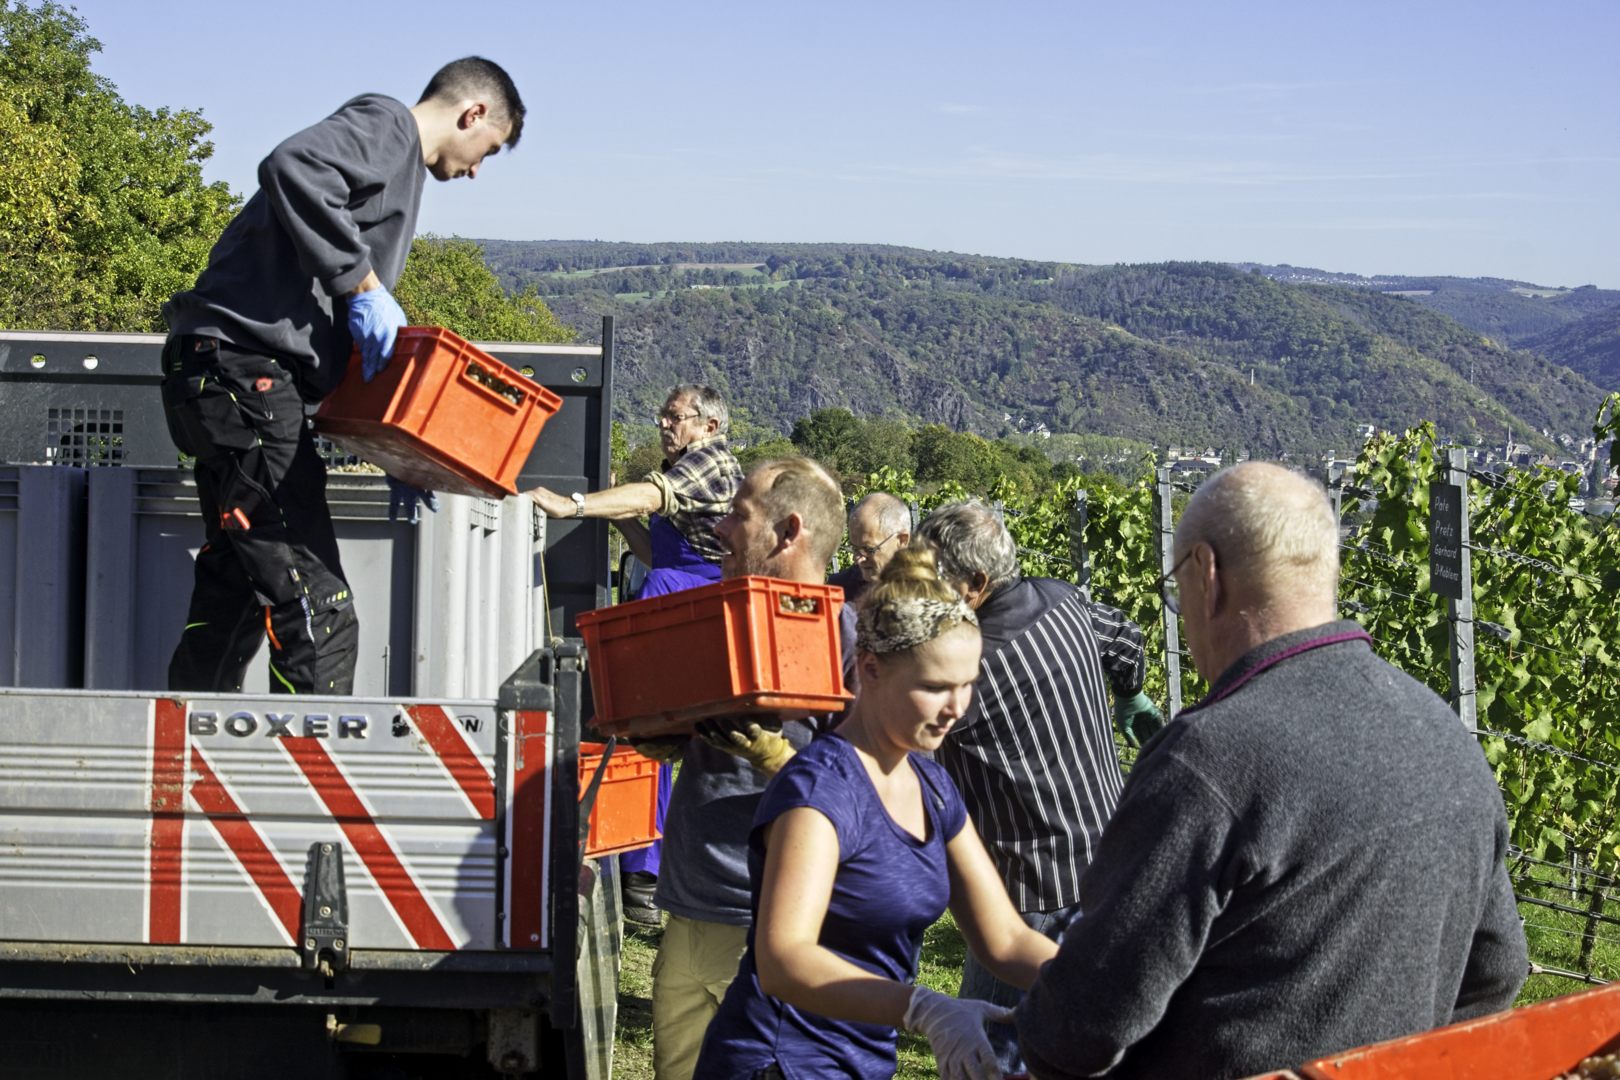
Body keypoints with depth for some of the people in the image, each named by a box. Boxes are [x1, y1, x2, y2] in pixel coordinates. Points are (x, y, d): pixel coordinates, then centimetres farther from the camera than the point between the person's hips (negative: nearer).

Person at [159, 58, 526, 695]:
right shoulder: (387, 124, -2)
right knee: (315, 607, -12)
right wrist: (364, 285, -19)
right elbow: (293, 168, -25)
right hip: (242, 369, -11)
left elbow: (359, 341, 27)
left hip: (231, 379, 11)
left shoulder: (397, 166, 27)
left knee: (234, 595, 19)